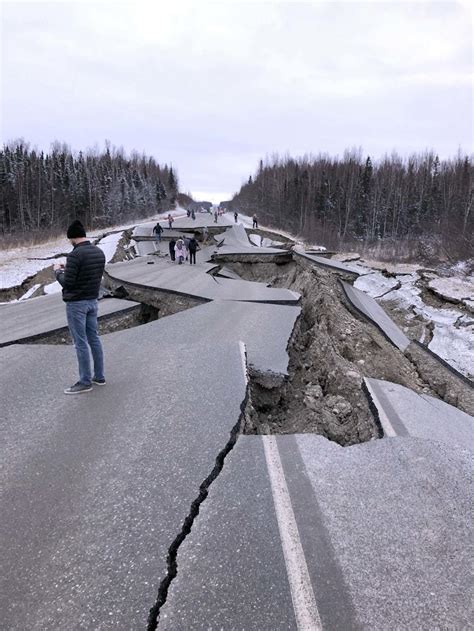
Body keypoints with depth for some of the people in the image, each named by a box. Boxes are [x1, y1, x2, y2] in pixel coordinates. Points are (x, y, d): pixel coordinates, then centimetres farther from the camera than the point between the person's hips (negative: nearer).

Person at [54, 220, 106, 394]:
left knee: (81, 343, -1)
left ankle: (85, 382, 7)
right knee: (94, 339, 14)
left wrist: (58, 271, 1)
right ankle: (99, 376, 22)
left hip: (76, 303, -8)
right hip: (92, 301, 8)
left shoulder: (75, 255, -20)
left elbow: (67, 283, -18)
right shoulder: (99, 252, 5)